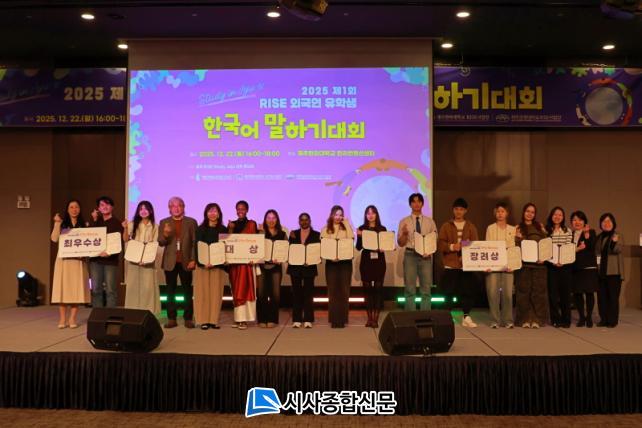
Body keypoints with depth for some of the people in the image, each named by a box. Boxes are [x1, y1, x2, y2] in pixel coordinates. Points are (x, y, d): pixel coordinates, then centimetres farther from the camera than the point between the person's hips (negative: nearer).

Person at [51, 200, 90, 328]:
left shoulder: (84, 225, 10)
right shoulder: (62, 224, 9)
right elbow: (54, 239, -4)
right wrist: (57, 223, -10)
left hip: (78, 260, 0)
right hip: (64, 259, 0)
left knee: (76, 288, -2)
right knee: (63, 287, -2)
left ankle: (72, 318, 3)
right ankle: (62, 318, 4)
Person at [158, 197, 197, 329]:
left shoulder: (191, 222, 5)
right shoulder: (164, 222, 8)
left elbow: (195, 243, 2)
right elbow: (160, 243, 2)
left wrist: (193, 260, -7)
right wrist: (165, 234, -19)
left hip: (185, 262, -1)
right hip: (170, 262, 1)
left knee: (187, 291, 3)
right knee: (171, 291, 5)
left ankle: (188, 318, 8)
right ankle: (171, 319, 10)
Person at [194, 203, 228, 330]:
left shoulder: (223, 230, 7)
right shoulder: (200, 229, 2)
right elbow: (196, 248, -3)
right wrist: (202, 263, -17)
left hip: (218, 265, 2)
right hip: (203, 265, -1)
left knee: (216, 292, 1)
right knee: (203, 292, -1)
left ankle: (214, 320, 6)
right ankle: (204, 320, 3)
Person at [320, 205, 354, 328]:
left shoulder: (346, 228, 9)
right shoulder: (325, 229, 7)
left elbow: (351, 239, -10)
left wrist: (347, 224, -6)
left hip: (345, 262, 1)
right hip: (331, 263, 0)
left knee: (344, 290, 1)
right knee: (333, 291, 1)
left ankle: (342, 319, 5)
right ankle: (333, 319, 5)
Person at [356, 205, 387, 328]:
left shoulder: (382, 229, 5)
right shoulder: (361, 229, 4)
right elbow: (358, 247, -1)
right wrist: (359, 236, -16)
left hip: (379, 261, 0)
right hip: (366, 261, 0)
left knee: (378, 289, -2)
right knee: (367, 289, 3)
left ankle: (376, 318, 2)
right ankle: (369, 318, 10)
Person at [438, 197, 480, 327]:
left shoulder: (471, 227, 10)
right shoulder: (446, 226, 7)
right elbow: (440, 244, -1)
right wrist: (451, 247, -17)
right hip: (450, 264, -1)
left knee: (467, 291, 1)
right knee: (448, 292, -1)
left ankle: (466, 317, 11)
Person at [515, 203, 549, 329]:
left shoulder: (540, 226, 14)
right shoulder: (518, 228, 8)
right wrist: (517, 238, -15)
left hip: (539, 263, 2)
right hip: (524, 263, -1)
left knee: (538, 291, 0)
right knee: (524, 291, -2)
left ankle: (537, 319, 5)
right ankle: (525, 319, 4)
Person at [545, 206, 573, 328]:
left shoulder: (568, 231, 7)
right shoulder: (547, 231, 5)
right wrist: (553, 261, -14)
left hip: (565, 265, 0)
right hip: (551, 265, 0)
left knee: (565, 292, 2)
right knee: (553, 292, 0)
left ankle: (566, 320, 9)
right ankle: (555, 319, 9)